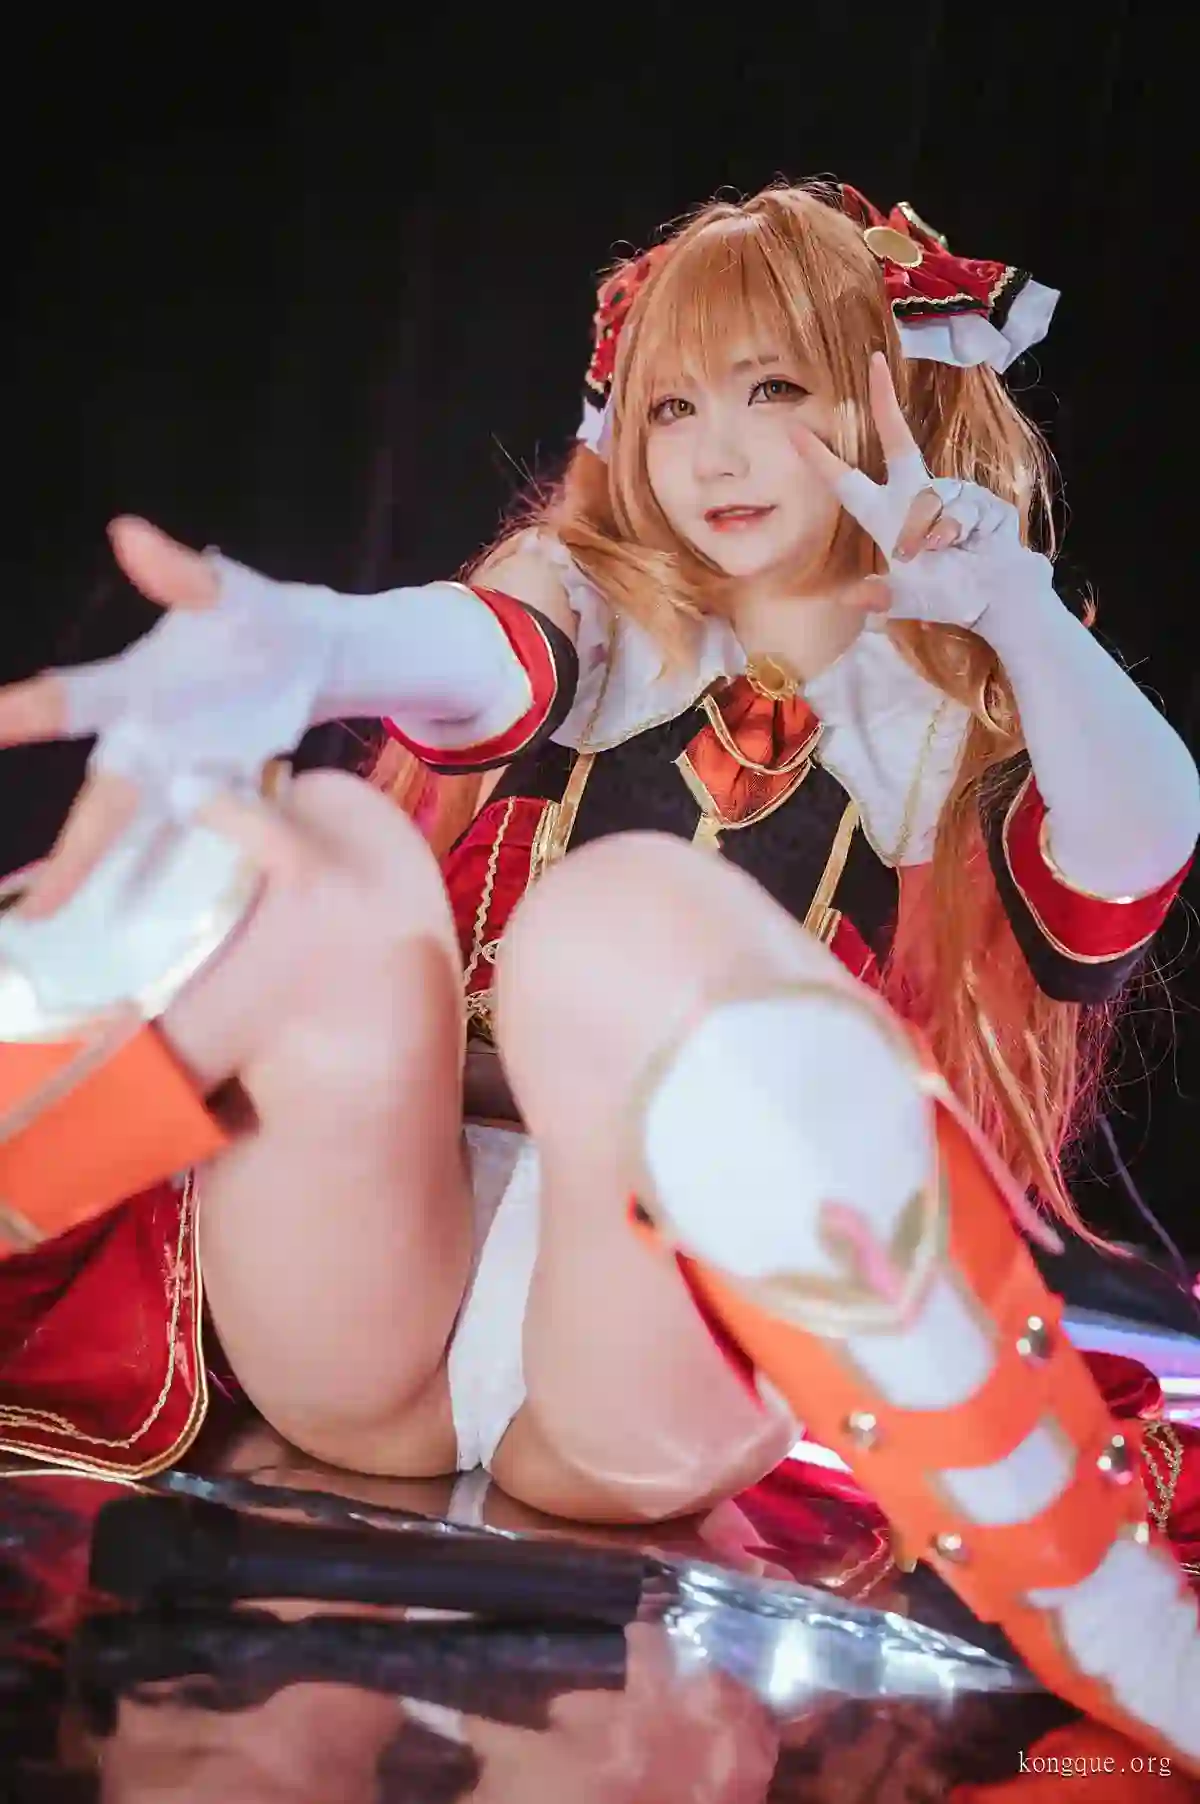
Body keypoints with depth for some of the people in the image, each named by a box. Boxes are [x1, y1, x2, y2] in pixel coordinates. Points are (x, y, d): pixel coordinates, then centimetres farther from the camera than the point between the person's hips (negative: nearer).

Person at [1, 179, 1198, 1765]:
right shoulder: (600, 605, 15)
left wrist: (1017, 614, -25)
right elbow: (479, 657, -11)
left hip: (664, 1342, -1)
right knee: (329, 861, -25)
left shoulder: (960, 705, 14)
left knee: (632, 918, -32)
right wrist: (303, 645, -34)